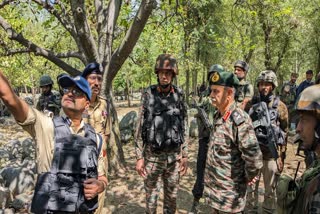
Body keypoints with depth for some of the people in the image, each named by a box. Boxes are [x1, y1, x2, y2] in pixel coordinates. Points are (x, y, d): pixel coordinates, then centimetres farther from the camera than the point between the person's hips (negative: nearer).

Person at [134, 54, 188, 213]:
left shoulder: (179, 96, -1)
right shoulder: (148, 95, -6)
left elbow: (184, 127, 4)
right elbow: (140, 128, -5)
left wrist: (185, 155, 2)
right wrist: (139, 157, -7)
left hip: (174, 156, 2)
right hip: (152, 155, -1)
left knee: (171, 195, 16)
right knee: (151, 195, 13)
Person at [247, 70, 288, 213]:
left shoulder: (280, 106, -3)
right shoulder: (251, 104, 3)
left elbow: (284, 133, -2)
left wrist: (281, 157, -5)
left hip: (271, 154, -2)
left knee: (270, 189, 12)